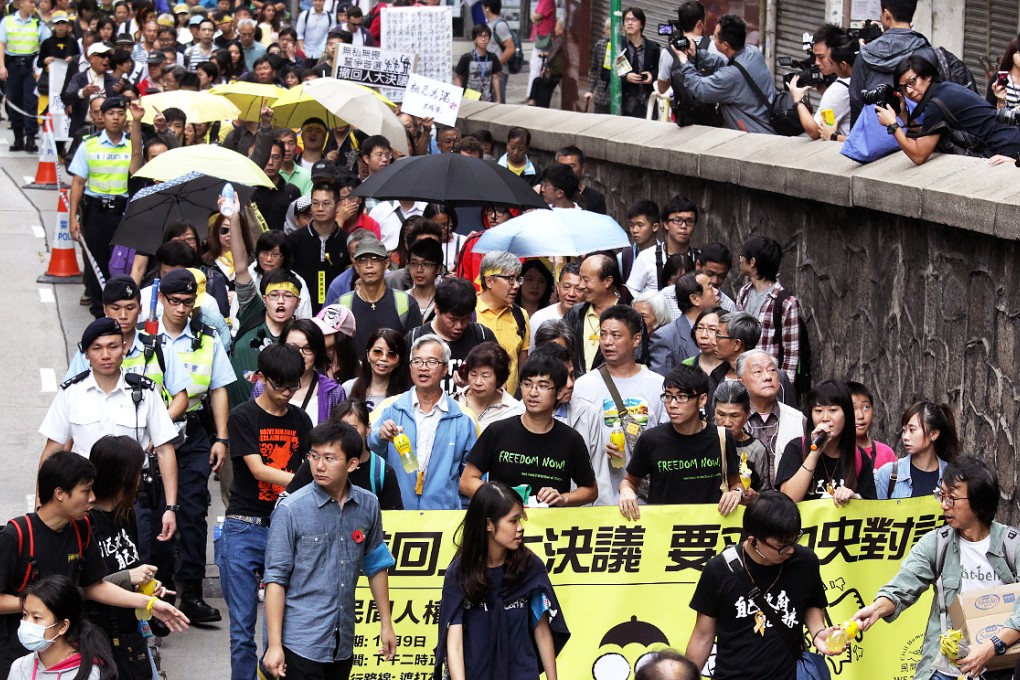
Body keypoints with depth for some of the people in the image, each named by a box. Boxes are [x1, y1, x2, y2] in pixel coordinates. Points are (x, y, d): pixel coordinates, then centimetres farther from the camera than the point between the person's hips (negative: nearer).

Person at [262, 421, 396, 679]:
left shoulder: (368, 505, 2)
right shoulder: (291, 510, -11)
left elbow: (375, 567, 15)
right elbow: (275, 579, -10)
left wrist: (386, 624, 17)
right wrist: (274, 645, -13)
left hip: (343, 644, 5)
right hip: (302, 644, -4)